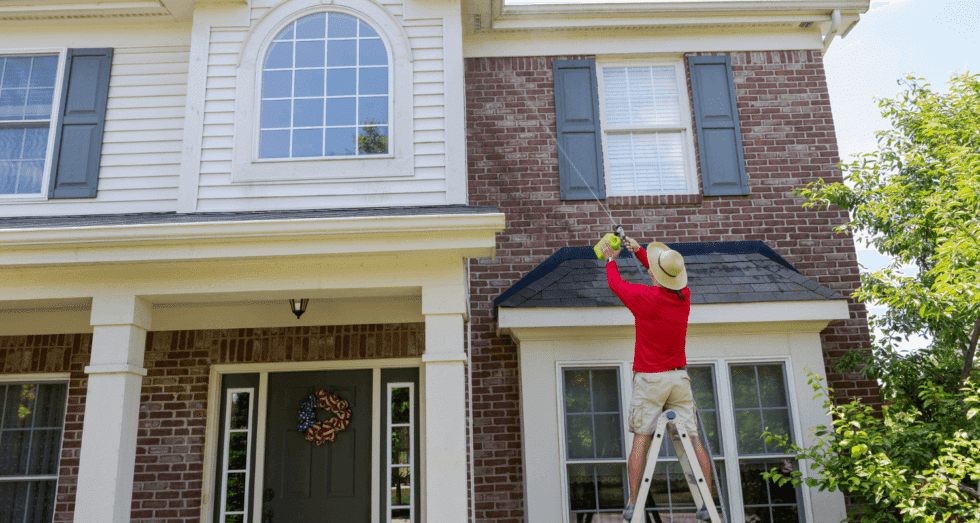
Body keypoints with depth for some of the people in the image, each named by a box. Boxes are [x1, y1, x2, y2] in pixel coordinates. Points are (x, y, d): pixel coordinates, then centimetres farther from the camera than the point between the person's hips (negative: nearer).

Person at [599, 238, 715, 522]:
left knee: (641, 439, 1)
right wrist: (639, 250, 32)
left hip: (649, 379, -4)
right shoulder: (684, 297, 2)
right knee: (692, 440, 4)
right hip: (679, 377, 4)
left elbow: (615, 283, 6)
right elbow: (667, 278, 23)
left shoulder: (646, 297, -13)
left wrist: (611, 259, 26)